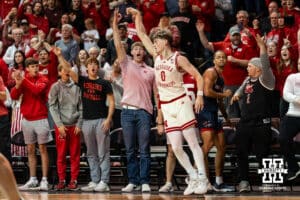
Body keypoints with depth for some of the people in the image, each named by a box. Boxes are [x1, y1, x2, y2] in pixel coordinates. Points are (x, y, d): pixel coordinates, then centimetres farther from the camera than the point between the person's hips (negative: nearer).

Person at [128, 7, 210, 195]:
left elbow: (198, 76, -9)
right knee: (176, 147, 0)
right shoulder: (157, 56, 9)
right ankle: (194, 178, 7)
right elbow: (142, 34, 14)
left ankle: (203, 178, -12)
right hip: (166, 107, 6)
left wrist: (200, 95, -20)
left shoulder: (178, 58, -8)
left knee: (193, 143, -9)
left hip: (181, 103, -6)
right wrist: (137, 15, 8)